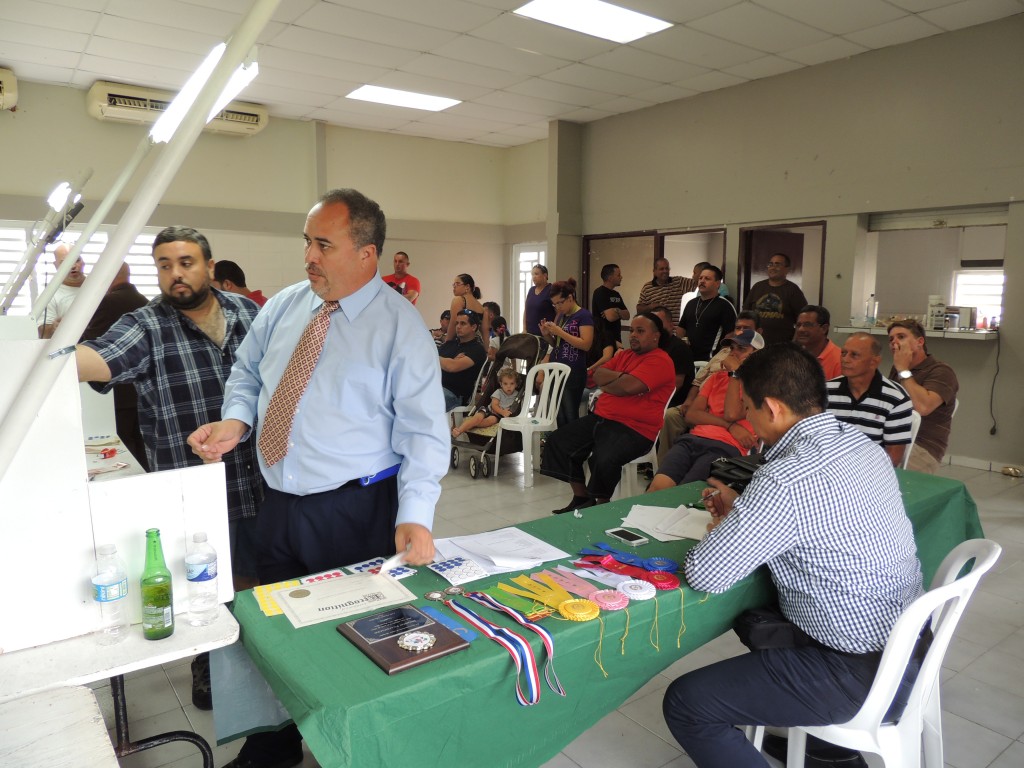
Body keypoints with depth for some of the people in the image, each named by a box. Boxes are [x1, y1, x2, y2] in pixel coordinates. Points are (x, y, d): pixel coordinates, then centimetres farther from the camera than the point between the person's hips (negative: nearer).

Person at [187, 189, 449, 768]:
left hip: (356, 514, -6)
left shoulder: (400, 325, -14)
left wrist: (415, 516, -26)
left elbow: (424, 430, -16)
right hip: (279, 503, 6)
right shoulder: (284, 306, 4)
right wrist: (237, 421, -6)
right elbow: (248, 374, 16)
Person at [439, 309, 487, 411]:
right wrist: (448, 361, -3)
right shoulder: (450, 343, 23)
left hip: (453, 394, -7)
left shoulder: (477, 349, 0)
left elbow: (452, 367, -15)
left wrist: (438, 358, 5)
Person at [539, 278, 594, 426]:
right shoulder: (560, 316, 14)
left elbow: (586, 344, -19)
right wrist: (546, 334, 1)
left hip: (573, 374, -7)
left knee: (570, 416, -2)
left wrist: (559, 332, -19)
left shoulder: (584, 315, -8)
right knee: (558, 415, 9)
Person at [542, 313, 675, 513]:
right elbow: (598, 375, 8)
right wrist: (621, 375, -9)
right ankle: (581, 498, 9)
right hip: (600, 418, 9)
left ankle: (600, 506, -4)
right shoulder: (625, 355, 17)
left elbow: (629, 386, -23)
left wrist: (606, 385, -4)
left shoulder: (660, 360, -11)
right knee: (558, 440, 3)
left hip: (634, 429, -9)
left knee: (604, 460, -35)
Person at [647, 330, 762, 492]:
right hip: (693, 439, 4)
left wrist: (734, 372, 0)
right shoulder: (716, 377, 24)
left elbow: (731, 415, -8)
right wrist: (730, 426, -3)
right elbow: (691, 415, 11)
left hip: (726, 448, -4)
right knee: (658, 485, -25)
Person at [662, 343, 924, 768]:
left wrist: (720, 530, -3)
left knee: (685, 703, -6)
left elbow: (703, 576, -24)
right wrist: (742, 508, 10)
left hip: (860, 672, -9)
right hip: (905, 639, 9)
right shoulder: (862, 443, -1)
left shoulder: (785, 480, -28)